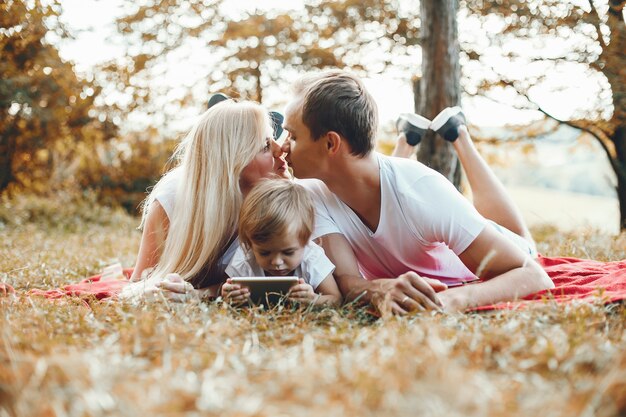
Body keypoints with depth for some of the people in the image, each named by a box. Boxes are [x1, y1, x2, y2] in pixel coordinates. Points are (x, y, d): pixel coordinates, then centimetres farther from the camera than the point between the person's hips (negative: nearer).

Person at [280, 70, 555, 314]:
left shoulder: (420, 190, -46)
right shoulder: (311, 194, -36)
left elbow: (533, 276, -48)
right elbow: (346, 281, -40)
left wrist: (453, 299, -68)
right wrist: (381, 290, -64)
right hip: (386, 278, 2)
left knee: (517, 242, 32)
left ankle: (458, 137, 36)